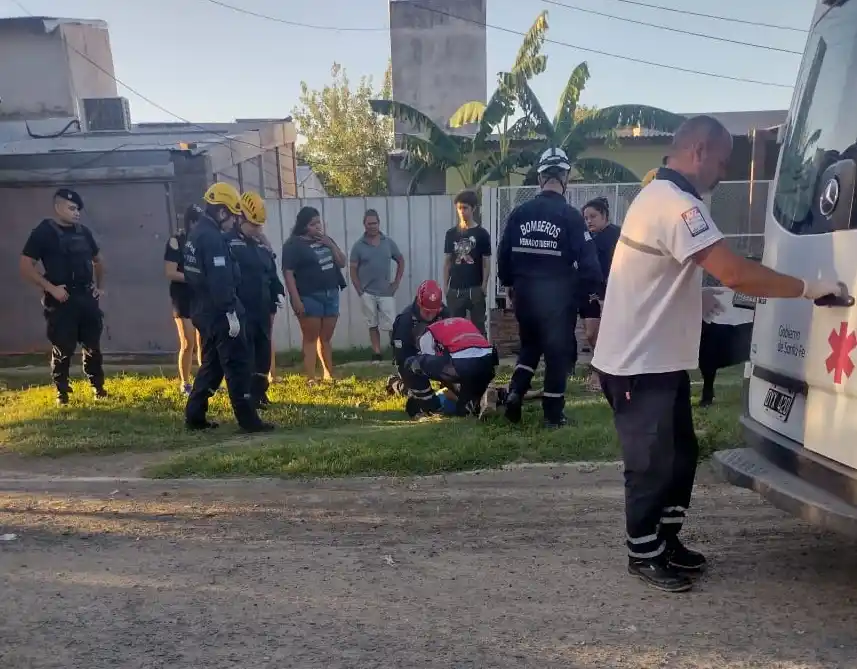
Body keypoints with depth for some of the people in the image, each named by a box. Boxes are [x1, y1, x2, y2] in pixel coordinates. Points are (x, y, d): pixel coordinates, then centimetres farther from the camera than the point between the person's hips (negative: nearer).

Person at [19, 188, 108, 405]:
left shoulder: (83, 232, 10)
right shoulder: (43, 232, -6)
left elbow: (98, 260, 25)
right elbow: (25, 266, -10)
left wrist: (100, 286, 15)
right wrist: (50, 288, -17)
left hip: (87, 298, 5)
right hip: (61, 300, -5)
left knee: (93, 346, 9)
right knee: (62, 349, 0)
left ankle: (98, 387, 20)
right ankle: (62, 392, 13)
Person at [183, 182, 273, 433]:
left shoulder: (196, 234, 15)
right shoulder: (213, 238, -18)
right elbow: (220, 281, -25)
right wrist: (231, 313, -22)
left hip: (204, 311, 10)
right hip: (219, 314, -10)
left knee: (212, 364, 17)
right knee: (238, 366, -4)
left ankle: (194, 416, 20)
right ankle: (248, 420, 0)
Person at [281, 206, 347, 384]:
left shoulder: (325, 240, 15)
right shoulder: (293, 244, -6)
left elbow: (342, 263, 14)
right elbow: (288, 273, -12)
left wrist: (331, 245, -2)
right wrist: (296, 299, -20)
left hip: (331, 295, 6)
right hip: (309, 297, -6)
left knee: (326, 338, 12)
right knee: (311, 338, -4)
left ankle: (329, 375, 19)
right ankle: (311, 379, -2)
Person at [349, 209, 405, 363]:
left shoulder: (388, 242, 5)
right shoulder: (358, 245, 0)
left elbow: (401, 261, 13)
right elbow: (353, 269, 1)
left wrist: (396, 282, 5)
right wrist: (359, 290, -6)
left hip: (386, 292, 0)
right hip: (367, 293, 0)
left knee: (391, 325, -2)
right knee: (373, 325, 8)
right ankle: (377, 355, 15)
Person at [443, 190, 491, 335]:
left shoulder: (482, 234, -1)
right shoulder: (451, 233, 8)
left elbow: (486, 262, -1)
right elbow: (447, 261, 11)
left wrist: (484, 285, -8)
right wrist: (445, 285, 5)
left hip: (475, 288, -3)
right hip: (455, 289, 3)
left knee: (478, 326, 1)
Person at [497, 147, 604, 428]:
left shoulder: (519, 212, 0)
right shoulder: (570, 215, -11)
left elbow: (504, 254, 5)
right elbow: (587, 260, -14)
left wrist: (509, 284, 20)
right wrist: (596, 289, 1)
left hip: (525, 293, 4)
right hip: (558, 295, -4)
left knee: (529, 345, 22)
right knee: (557, 352, 8)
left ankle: (515, 393, 4)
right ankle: (553, 414, 14)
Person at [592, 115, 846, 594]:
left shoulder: (659, 195, 15)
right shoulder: (678, 205, -20)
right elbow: (735, 273, -28)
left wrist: (697, 298, 11)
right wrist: (807, 288, -17)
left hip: (660, 359, 10)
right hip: (640, 364, -10)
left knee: (681, 453, 17)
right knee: (653, 463, 1)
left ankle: (667, 540, 30)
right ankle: (645, 554, 17)